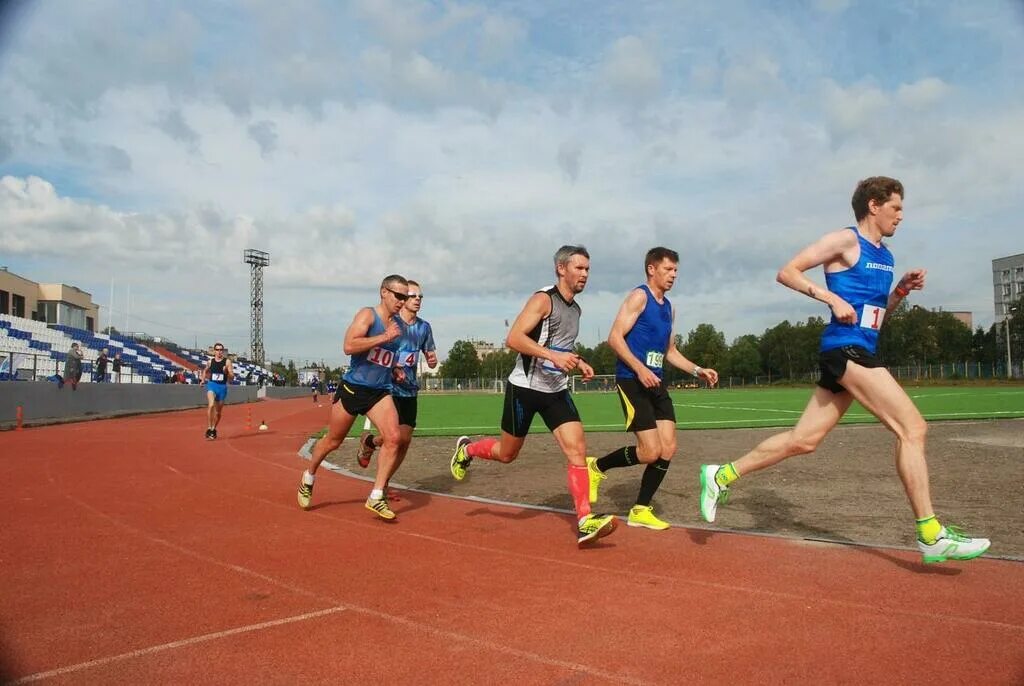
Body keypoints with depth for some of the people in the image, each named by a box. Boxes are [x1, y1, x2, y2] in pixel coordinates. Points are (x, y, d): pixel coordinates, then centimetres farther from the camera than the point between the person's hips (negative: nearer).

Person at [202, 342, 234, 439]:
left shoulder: (227, 362, -1)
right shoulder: (210, 361, 5)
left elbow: (232, 376, -4)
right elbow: (205, 371, 27)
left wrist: (227, 372, -23)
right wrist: (204, 378, 11)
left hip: (222, 387, 1)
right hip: (212, 385, -1)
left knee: (218, 411, 12)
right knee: (211, 405, -26)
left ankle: (213, 429, 33)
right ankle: (209, 429, -23)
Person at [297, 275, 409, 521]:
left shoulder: (396, 325, 11)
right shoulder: (367, 315, -11)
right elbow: (348, 346, -27)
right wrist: (384, 337, -25)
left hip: (380, 392, 5)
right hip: (353, 387, -5)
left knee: (393, 438, -15)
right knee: (333, 441, 10)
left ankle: (376, 497, -8)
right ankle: (308, 479, 38)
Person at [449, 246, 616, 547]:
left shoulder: (574, 308, 12)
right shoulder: (543, 299, -13)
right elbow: (513, 338, -23)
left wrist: (578, 362, 9)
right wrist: (553, 355, -32)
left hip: (557, 391, 6)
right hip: (525, 387, -6)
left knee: (577, 449, -11)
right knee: (507, 453, 9)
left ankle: (585, 523, -11)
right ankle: (466, 449, 40)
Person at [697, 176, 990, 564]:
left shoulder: (885, 256, 21)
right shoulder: (845, 240, -4)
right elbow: (786, 272, -9)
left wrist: (901, 290, 11)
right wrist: (833, 298, -17)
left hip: (860, 354, 9)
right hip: (845, 349, -9)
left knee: (803, 440, 7)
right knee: (913, 428, -12)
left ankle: (721, 476, 15)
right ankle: (931, 535, -6)